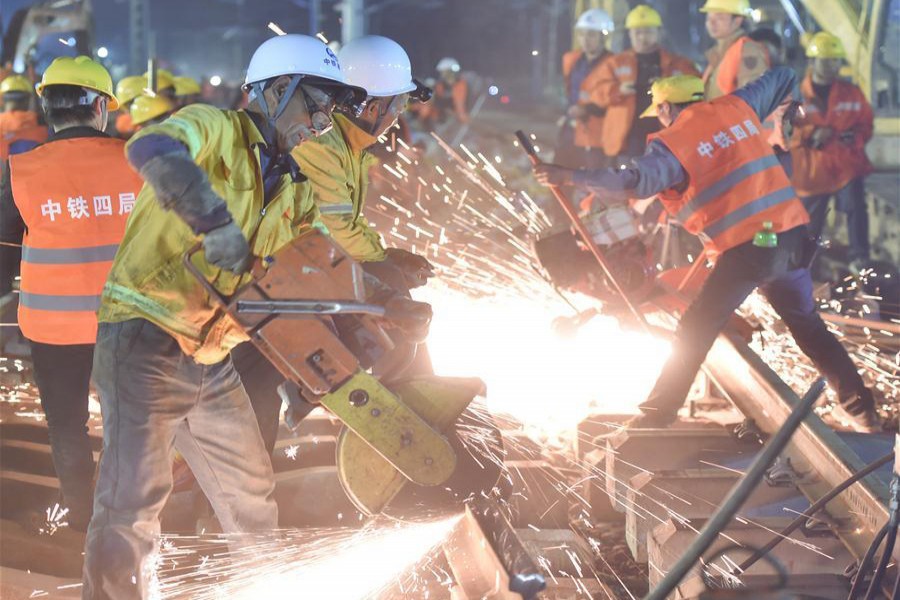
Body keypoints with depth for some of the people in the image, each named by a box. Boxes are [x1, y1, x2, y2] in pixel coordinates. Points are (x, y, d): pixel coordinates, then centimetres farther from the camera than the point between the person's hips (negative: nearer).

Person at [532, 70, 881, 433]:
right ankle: (863, 413, 24)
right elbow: (783, 79, 27)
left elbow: (634, 183, -21)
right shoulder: (736, 107, 12)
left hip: (746, 249, -6)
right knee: (807, 325, 21)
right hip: (792, 238, 6)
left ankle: (655, 417, 1)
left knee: (695, 332, 2)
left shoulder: (674, 143, -5)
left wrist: (568, 178, -17)